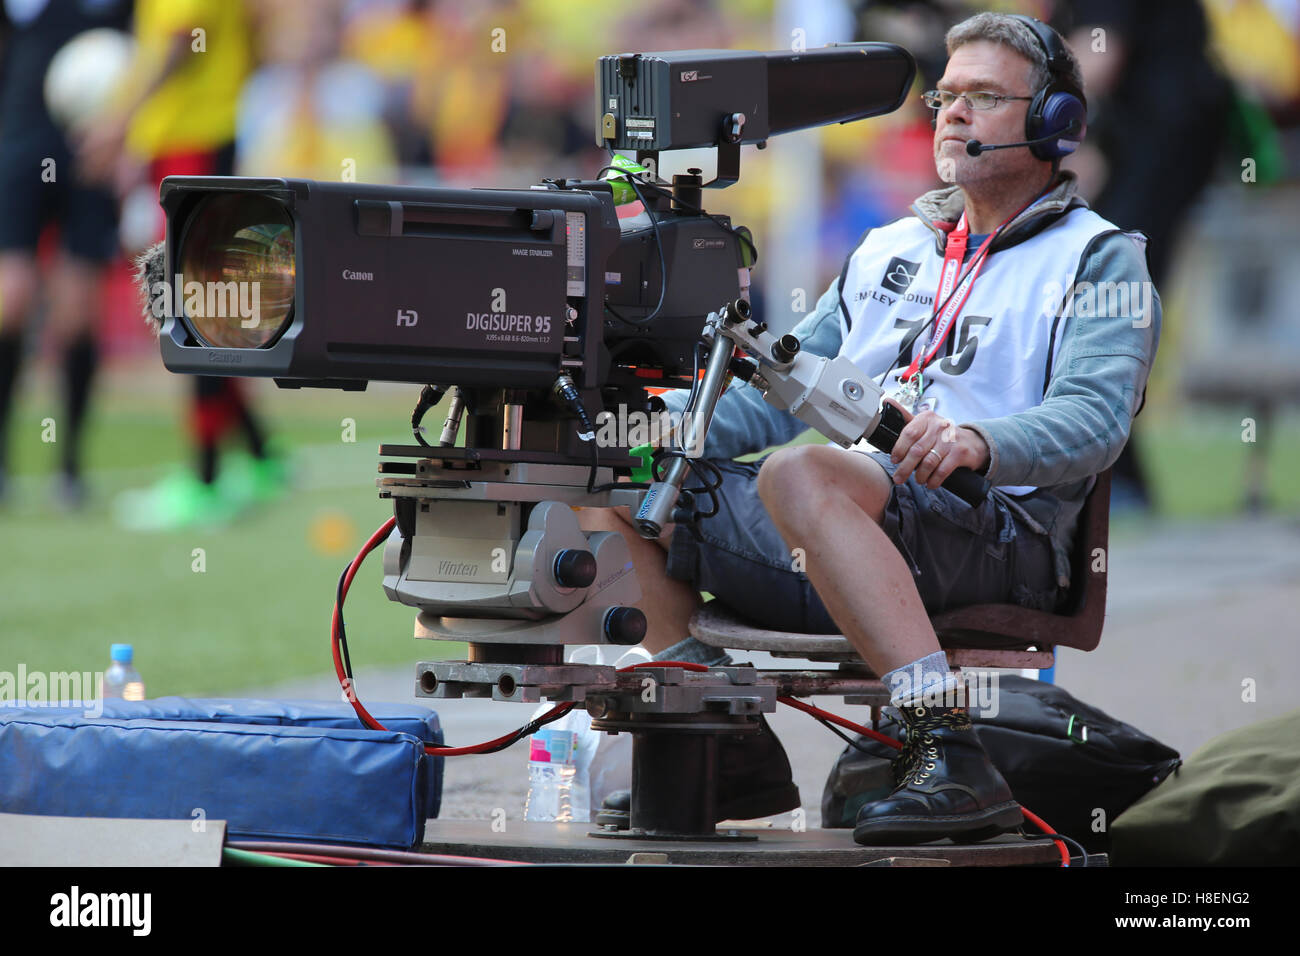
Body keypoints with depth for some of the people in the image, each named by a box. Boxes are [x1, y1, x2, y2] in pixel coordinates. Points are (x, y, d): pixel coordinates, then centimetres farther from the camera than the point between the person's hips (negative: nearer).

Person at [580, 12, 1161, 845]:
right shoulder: (889, 252, 28)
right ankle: (734, 750, -1)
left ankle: (950, 757, -44)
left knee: (798, 475, -37)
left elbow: (1094, 417, -12)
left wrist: (979, 443, -34)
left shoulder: (1099, 260, 7)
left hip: (993, 534, -7)